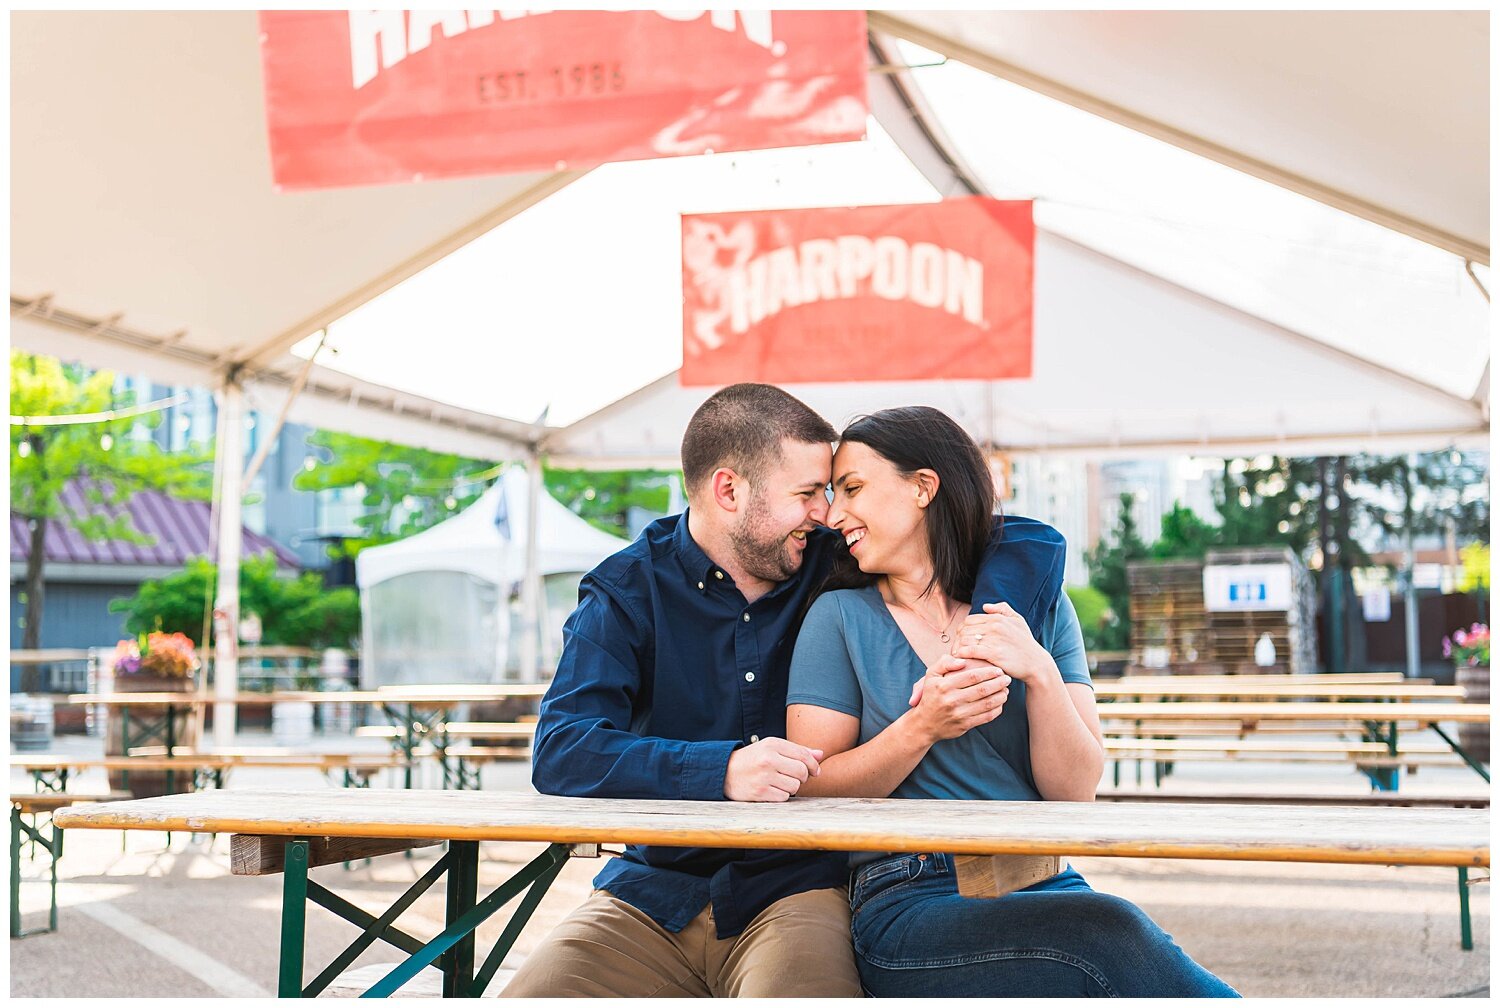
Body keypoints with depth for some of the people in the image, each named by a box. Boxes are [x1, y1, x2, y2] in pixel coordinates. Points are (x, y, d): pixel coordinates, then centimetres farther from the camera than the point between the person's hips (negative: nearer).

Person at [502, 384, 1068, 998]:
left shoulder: (836, 566, 5)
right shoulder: (627, 590, 2)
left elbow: (1033, 544, 7)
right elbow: (560, 752, -12)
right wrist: (720, 770, -25)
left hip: (796, 889, 0)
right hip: (652, 894, 1)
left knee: (803, 990, -34)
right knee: (530, 995, -25)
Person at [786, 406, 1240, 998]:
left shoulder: (1038, 604, 12)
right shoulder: (841, 616, 7)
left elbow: (1076, 790, 3)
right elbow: (812, 792, -1)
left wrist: (1039, 673, -12)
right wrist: (921, 727, -15)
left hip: (1045, 888, 2)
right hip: (911, 903, -2)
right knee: (1110, 933, -30)